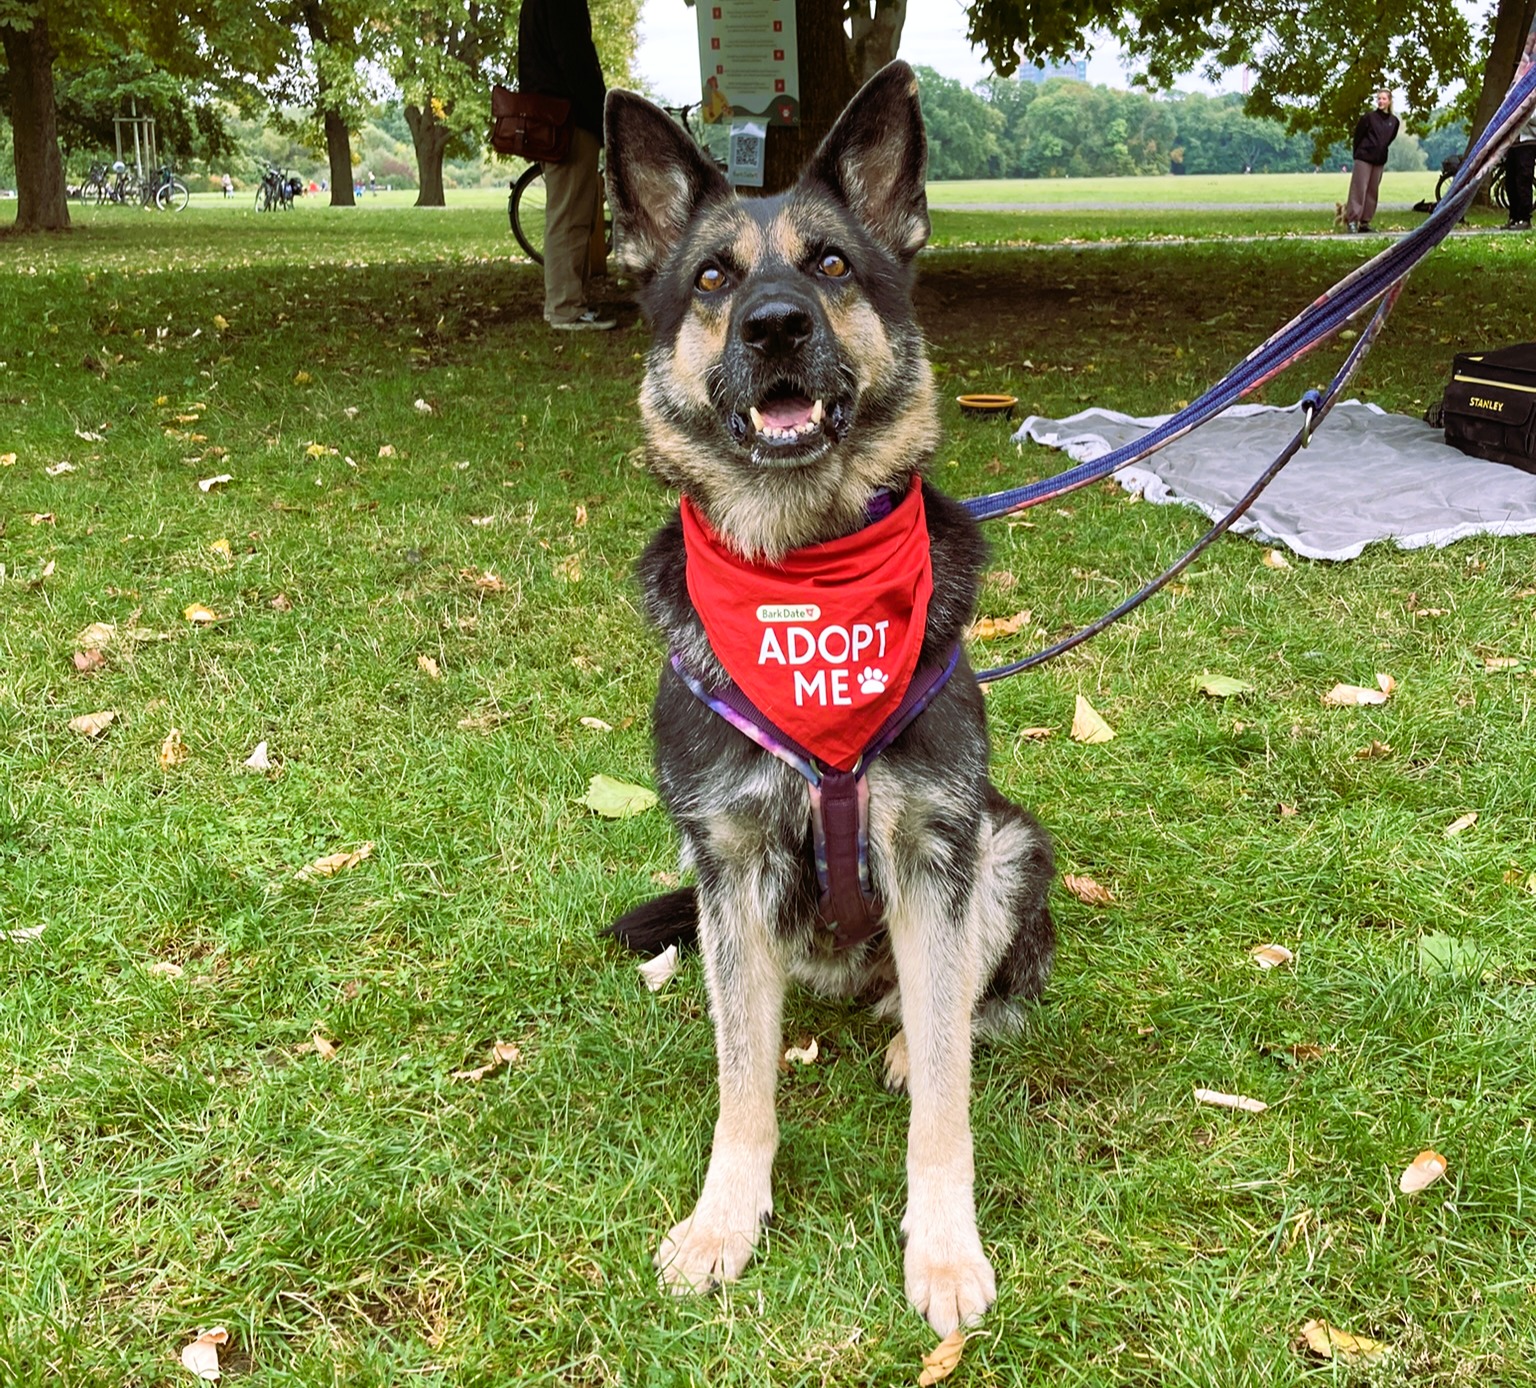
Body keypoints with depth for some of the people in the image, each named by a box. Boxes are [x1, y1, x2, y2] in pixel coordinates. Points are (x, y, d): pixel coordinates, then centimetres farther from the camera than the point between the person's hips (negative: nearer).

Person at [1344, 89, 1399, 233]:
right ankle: (1352, 220, -8)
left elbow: (1390, 139, 17)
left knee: (1372, 191, 6)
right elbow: (1358, 135, 0)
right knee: (1359, 189, -8)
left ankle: (1365, 222, 10)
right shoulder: (1369, 117, -6)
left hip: (1379, 160, 5)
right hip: (1364, 158, -5)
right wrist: (1358, 153, 4)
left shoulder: (1394, 121, 6)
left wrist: (1381, 152, 12)